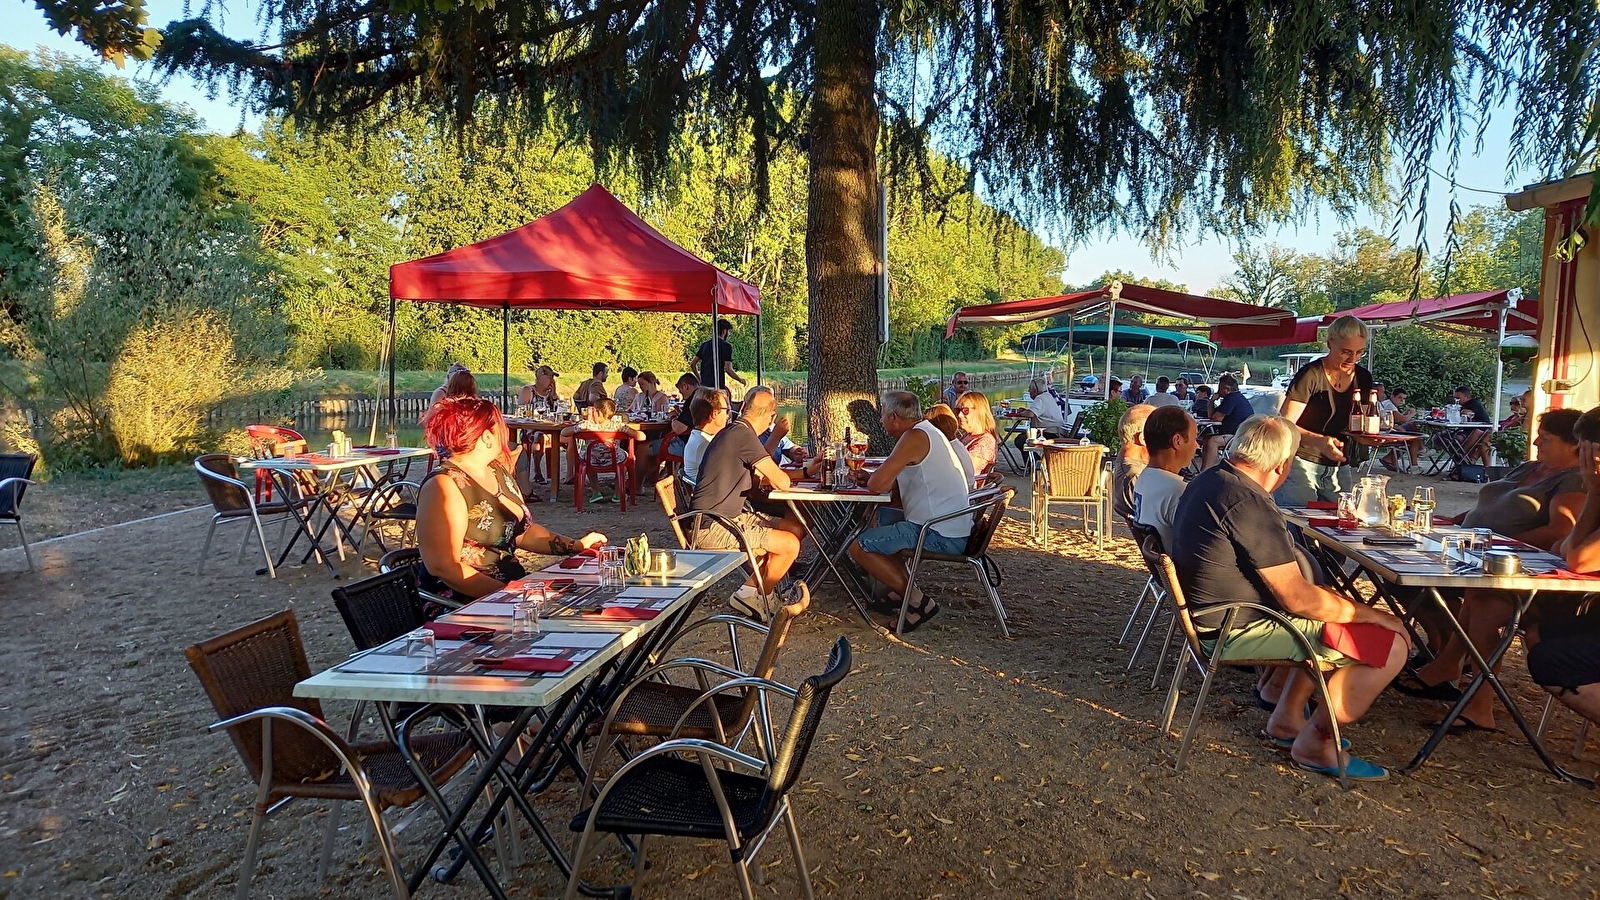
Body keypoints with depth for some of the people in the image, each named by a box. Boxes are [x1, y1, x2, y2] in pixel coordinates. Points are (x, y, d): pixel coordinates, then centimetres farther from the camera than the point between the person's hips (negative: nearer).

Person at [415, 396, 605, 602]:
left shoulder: (497, 471, 12)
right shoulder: (444, 485, -15)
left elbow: (522, 531, 20)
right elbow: (443, 566, -19)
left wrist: (576, 545, 9)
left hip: (513, 584, 8)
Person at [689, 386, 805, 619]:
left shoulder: (732, 432, 14)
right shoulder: (743, 435, -18)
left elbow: (761, 476, 25)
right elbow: (781, 483, -20)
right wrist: (782, 475, 3)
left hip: (730, 516, 10)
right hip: (711, 528, -10)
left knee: (796, 527, 8)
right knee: (790, 545, -16)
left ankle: (749, 590, 11)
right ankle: (755, 597, 9)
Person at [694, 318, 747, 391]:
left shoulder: (705, 344, 13)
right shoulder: (726, 346, -6)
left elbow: (693, 364, 13)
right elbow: (728, 369, -13)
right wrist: (740, 380, 2)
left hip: (704, 384, 6)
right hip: (717, 386, -6)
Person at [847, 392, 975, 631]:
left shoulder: (915, 437, -16)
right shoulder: (929, 432, 15)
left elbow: (878, 484, -21)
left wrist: (872, 478, 2)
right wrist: (872, 477, 6)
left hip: (939, 535, -11)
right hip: (953, 530, 11)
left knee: (859, 547, -10)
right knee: (882, 517, 30)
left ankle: (917, 601, -5)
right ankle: (901, 591, 20)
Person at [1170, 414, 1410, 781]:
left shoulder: (1207, 480, 5)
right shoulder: (1250, 504, -26)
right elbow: (1298, 598, -23)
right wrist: (1373, 614, -8)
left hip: (1213, 613, 10)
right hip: (1239, 631, -10)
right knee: (1389, 645, -7)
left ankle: (1287, 717, 25)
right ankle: (1315, 742, 7)